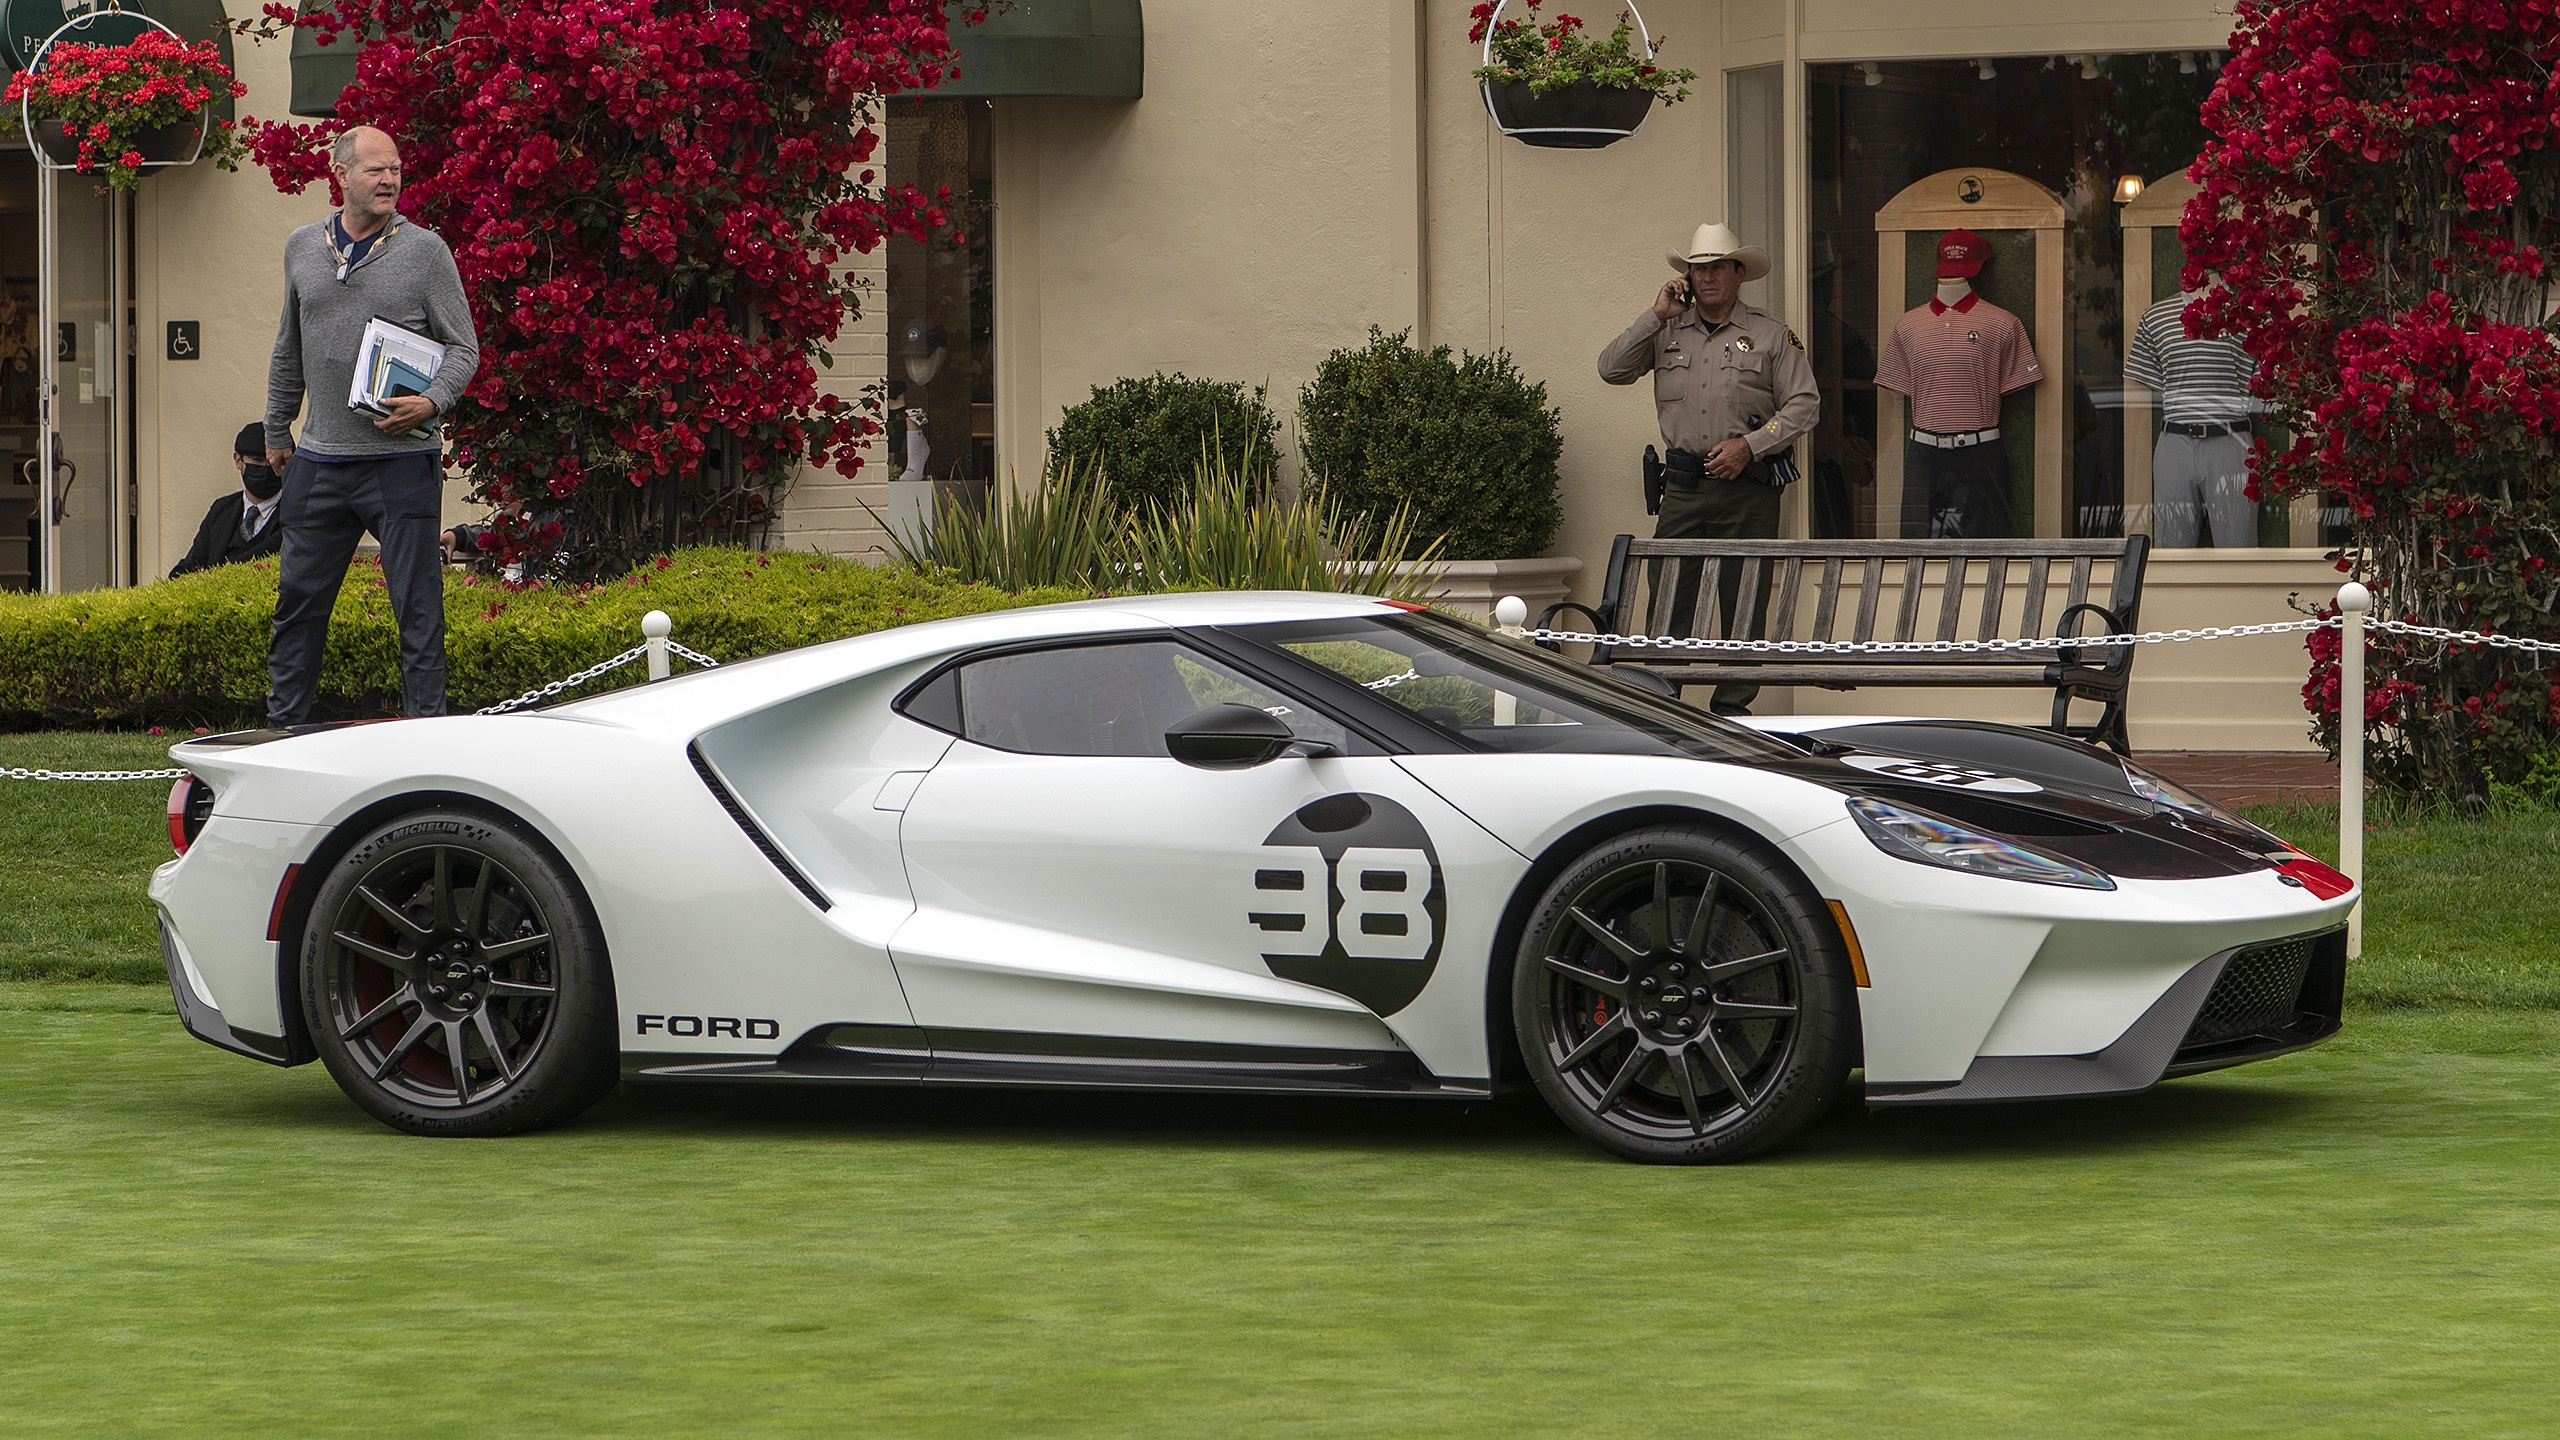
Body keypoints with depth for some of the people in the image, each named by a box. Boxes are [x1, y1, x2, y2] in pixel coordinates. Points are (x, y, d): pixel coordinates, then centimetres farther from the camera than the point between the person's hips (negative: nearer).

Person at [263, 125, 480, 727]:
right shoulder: (302, 248, 11)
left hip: (402, 458, -4)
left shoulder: (425, 250, -1)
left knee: (417, 604, -2)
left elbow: (463, 347, -1)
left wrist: (432, 401, -18)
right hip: (320, 460, 4)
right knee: (299, 600, 9)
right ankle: (282, 729, 18)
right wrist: (277, 431, 23)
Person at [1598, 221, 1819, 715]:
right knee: (1668, 598, -2)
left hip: (1747, 487, -2)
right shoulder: (1667, 332, 12)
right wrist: (1656, 316, -2)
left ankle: (1733, 705, 6)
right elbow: (1612, 369, 5)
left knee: (1743, 602, 0)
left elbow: (1804, 404, 1)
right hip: (1683, 485, 2)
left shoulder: (1770, 335, 3)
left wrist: (1749, 445, -10)